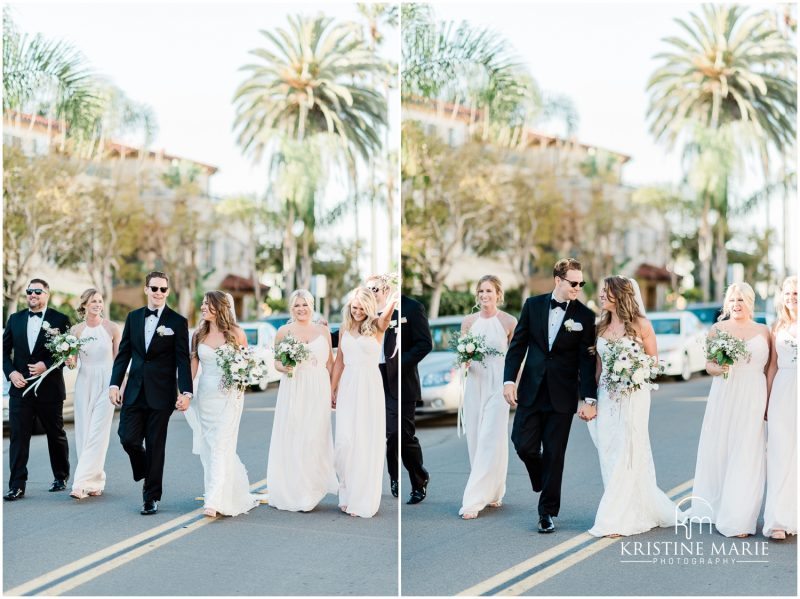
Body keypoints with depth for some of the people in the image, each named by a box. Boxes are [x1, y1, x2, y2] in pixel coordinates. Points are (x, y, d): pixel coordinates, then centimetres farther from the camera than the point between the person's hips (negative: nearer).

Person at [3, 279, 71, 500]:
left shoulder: (60, 320, -3)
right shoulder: (15, 319, 9)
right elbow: (5, 350, 10)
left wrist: (46, 365, -18)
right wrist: (11, 372, -6)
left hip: (49, 389, -2)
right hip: (20, 388, 2)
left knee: (56, 435, 12)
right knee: (18, 437, -4)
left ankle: (61, 477, 30)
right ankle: (17, 486, -3)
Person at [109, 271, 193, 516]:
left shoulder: (177, 321, -3)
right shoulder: (133, 317, 8)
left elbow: (183, 360, -6)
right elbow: (123, 354, 9)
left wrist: (186, 392, -15)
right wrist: (114, 384, 0)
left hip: (161, 394, -3)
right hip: (134, 392, 3)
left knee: (155, 446, 2)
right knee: (128, 439, -3)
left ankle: (152, 497, 14)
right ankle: (147, 475, 27)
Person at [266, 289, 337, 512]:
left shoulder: (323, 331, 8)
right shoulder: (284, 331, 3)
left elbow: (330, 362, 11)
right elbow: (277, 361, 8)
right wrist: (284, 367, -14)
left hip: (317, 392, 1)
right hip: (292, 391, -1)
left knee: (314, 439, -1)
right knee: (290, 440, -2)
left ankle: (309, 493, 6)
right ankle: (289, 492, 7)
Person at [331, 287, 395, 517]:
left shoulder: (376, 326, -3)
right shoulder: (345, 328, 10)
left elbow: (386, 316, -27)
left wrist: (394, 301, -48)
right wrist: (332, 389, 16)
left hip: (370, 387, -3)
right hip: (347, 387, 3)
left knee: (366, 442, 0)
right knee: (345, 441, -1)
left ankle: (363, 499, 9)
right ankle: (347, 494, 15)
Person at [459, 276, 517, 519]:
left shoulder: (509, 322, -4)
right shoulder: (468, 321, 5)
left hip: (498, 385, -4)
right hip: (474, 383, 4)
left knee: (489, 441, -8)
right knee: (475, 440, 7)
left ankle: (473, 500, -9)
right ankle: (493, 492, 22)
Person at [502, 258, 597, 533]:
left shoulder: (585, 316, -3)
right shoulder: (533, 305, 2)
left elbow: (586, 360, -5)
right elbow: (518, 344, 4)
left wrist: (588, 399, -10)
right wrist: (509, 380, -5)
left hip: (562, 396, -2)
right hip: (531, 390, 2)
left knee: (554, 455, 2)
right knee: (524, 446, -2)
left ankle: (548, 511, 14)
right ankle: (544, 482, 30)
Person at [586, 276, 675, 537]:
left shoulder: (641, 325, -4)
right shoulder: (602, 327, 11)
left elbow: (654, 361, 2)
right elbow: (598, 366, 13)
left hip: (633, 395, -5)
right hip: (606, 396, 5)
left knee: (626, 455, -5)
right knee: (609, 456, 5)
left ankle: (617, 520, -2)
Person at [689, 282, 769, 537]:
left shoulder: (763, 331, 8)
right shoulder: (717, 329, 6)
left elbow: (769, 368, 7)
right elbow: (708, 364, 9)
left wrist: (768, 403, 1)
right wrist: (719, 368, -13)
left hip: (752, 398, 0)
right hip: (723, 397, 1)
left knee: (746, 457, -4)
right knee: (718, 451, 2)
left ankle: (737, 520, -1)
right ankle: (715, 509, 18)